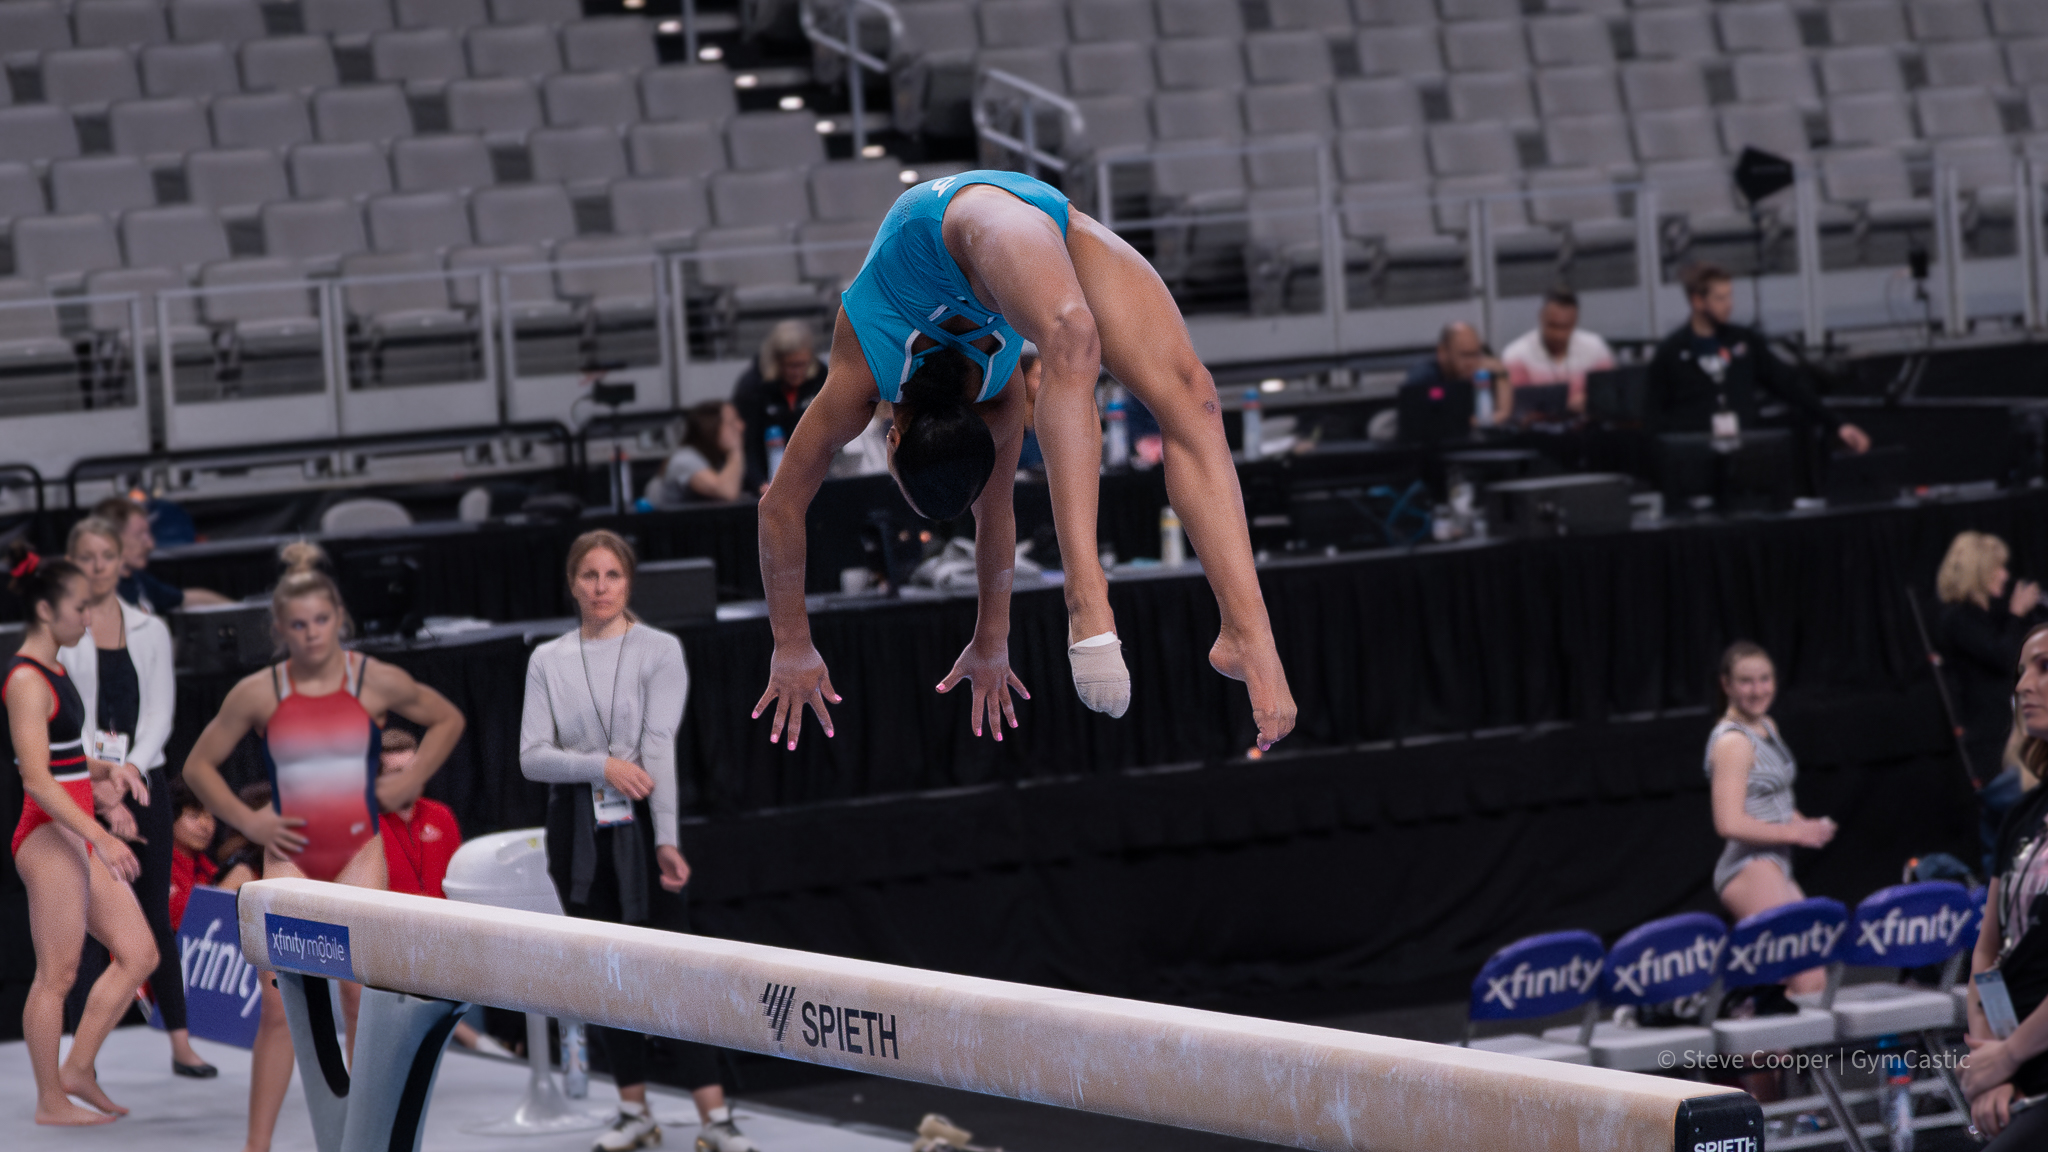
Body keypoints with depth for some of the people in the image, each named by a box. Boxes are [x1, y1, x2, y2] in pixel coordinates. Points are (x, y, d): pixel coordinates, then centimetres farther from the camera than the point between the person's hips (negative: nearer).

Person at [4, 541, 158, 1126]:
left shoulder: (52, 672, 15)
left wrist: (109, 768, 6)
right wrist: (101, 838, -25)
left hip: (77, 837, 10)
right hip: (48, 837, -10)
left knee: (139, 955, 8)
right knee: (57, 974, -2)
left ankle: (77, 1071, 15)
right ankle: (50, 1101, 6)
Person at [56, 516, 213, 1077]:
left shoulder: (150, 631, 10)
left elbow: (160, 710, 4)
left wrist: (132, 769, -11)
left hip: (143, 782, 3)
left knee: (155, 910, 5)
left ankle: (180, 1043, 7)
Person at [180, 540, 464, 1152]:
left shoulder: (377, 682, -2)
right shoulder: (258, 693, -3)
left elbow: (449, 720, 14)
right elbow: (198, 766, 8)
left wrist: (411, 780, 4)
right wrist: (246, 820, -1)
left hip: (359, 854, 0)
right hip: (290, 856, 0)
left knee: (363, 997, -3)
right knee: (279, 1005, -5)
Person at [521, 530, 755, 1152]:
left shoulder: (659, 650, -3)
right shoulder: (548, 661, 6)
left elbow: (659, 746, -13)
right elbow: (532, 755, -2)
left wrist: (665, 839, -19)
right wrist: (602, 764, -18)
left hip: (638, 821, -3)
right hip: (576, 825, 3)